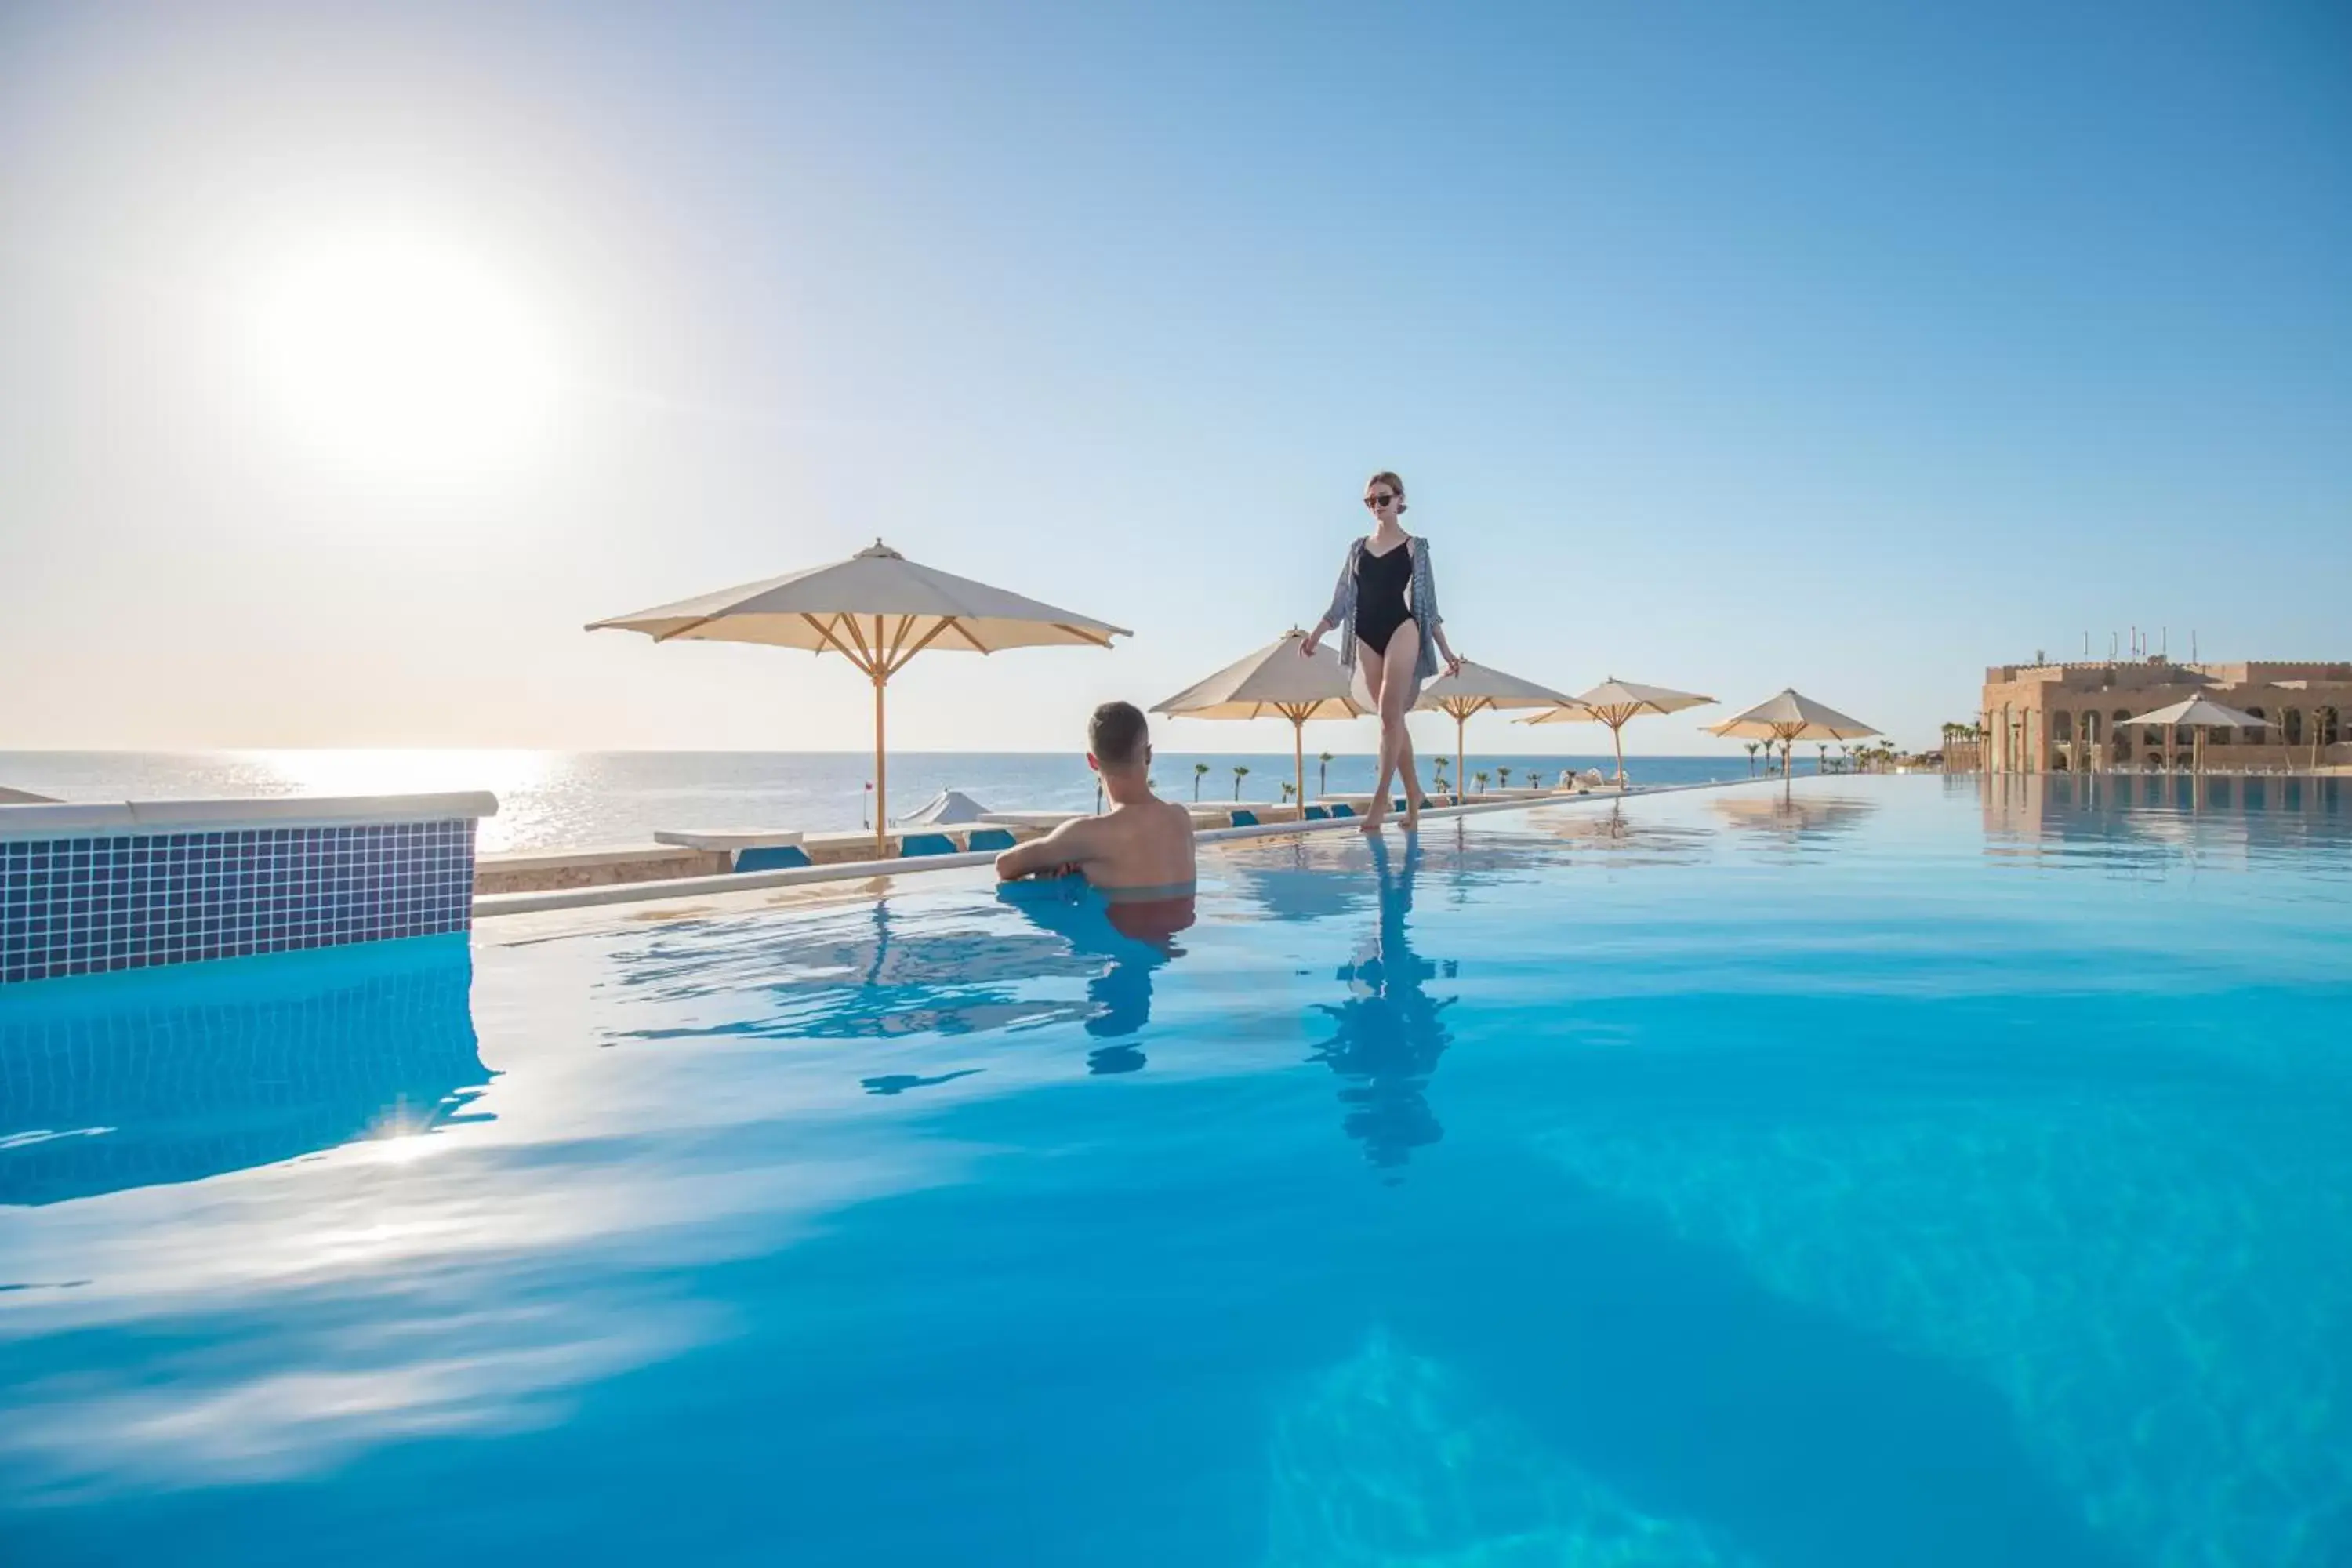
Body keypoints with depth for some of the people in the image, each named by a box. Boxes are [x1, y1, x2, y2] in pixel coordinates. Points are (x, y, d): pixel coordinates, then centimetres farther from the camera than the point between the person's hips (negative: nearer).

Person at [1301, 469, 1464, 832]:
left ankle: (1381, 795, -20)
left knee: (1390, 711, -17)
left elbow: (1428, 604, 8)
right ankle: (1413, 794, 11)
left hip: (1402, 629, -4)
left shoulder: (1415, 546, 8)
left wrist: (1447, 651, 4)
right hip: (1366, 636, 4)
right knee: (1391, 717, 4)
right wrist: (1316, 634, 1)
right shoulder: (1358, 548, 16)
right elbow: (1342, 600, 14)